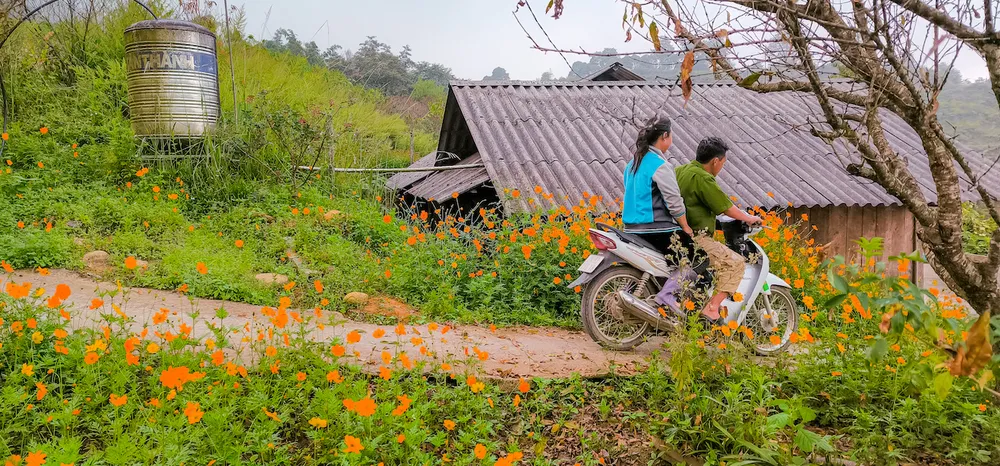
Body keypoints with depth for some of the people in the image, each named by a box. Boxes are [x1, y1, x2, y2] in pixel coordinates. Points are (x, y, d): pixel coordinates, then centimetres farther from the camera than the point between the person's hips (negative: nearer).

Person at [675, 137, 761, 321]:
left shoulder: (679, 171, 13)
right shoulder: (702, 178, -15)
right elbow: (725, 207, -11)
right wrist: (750, 218, 6)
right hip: (696, 238, -10)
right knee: (735, 263, -10)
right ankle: (712, 307, -16)